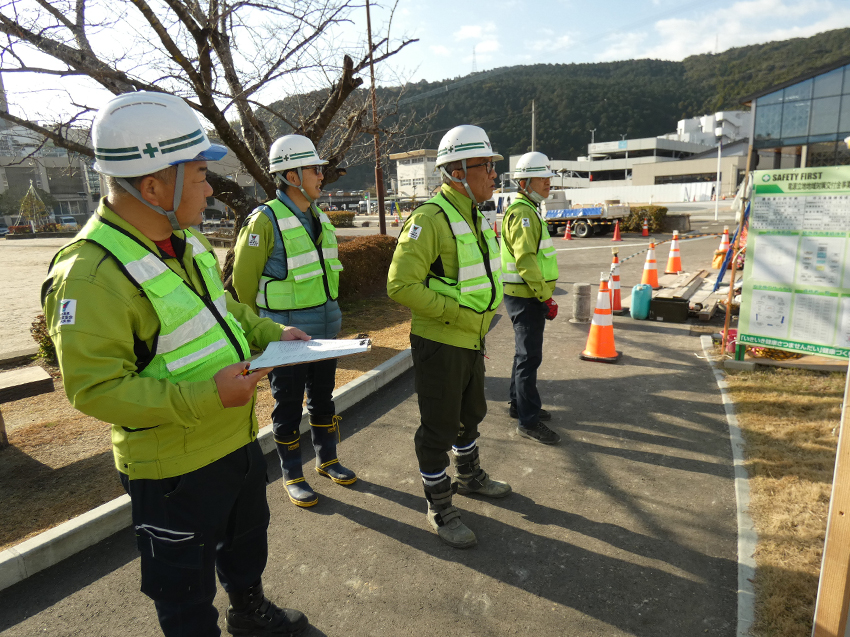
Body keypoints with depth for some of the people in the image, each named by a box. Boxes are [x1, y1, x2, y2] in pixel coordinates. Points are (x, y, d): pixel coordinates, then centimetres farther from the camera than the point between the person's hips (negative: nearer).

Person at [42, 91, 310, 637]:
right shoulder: (91, 273, -27)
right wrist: (205, 397, -33)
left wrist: (272, 334, 1)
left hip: (238, 438, 9)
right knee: (185, 586, 15)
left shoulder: (187, 240, 2)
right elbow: (94, 387, -26)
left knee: (247, 538, 31)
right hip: (174, 468, -9)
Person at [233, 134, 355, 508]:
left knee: (323, 397, 19)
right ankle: (292, 476, 25)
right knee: (289, 406, 8)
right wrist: (263, 328, -2)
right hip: (287, 332, -7)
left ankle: (327, 460, 38)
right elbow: (244, 278, -11)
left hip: (326, 327, 7)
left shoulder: (320, 218, 8)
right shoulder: (266, 220, -16)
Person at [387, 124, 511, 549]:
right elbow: (401, 285, -28)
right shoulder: (430, 219, -21)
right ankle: (439, 508, 24)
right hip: (439, 342, -9)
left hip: (471, 339, 9)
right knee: (439, 427, 5)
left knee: (470, 413, 25)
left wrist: (481, 320, 17)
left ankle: (469, 477, 48)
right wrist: (459, 315, -25)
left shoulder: (475, 216, 9)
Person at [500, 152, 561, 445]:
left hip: (529, 295, 11)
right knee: (529, 356, -6)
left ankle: (519, 404, 33)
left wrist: (544, 295, 21)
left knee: (526, 352, 19)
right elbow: (525, 260, -24)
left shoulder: (529, 210, 18)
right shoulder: (522, 213, -16)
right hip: (525, 296, -11)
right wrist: (545, 297, -21)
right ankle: (529, 421, 2)